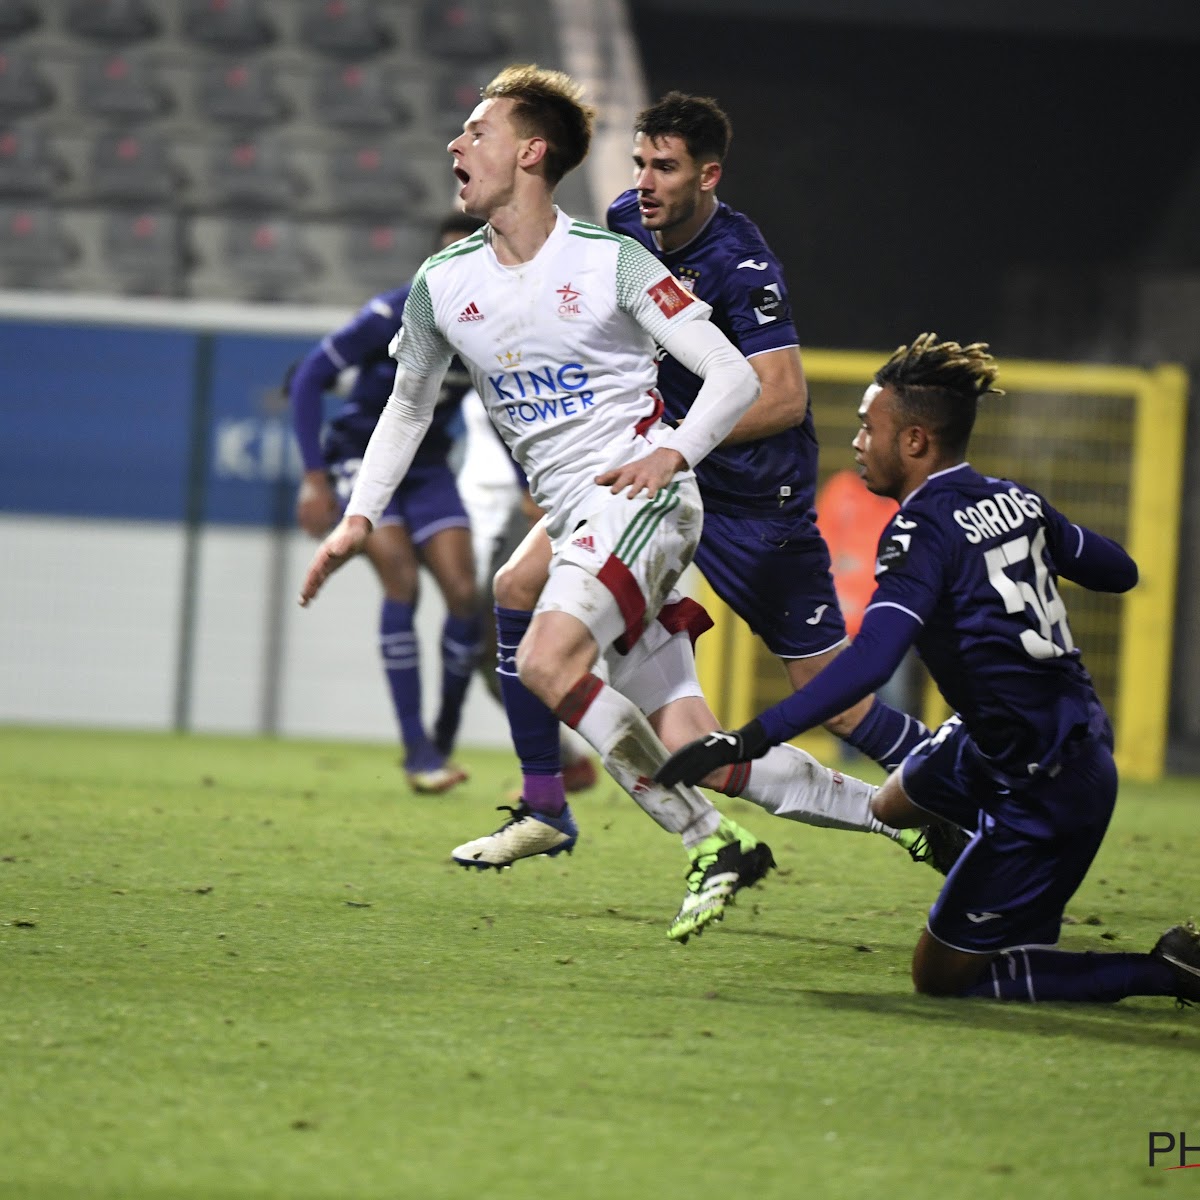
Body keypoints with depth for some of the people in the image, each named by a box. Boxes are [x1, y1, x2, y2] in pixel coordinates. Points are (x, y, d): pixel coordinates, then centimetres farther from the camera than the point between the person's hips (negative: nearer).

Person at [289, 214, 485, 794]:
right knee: (401, 576, -24)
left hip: (427, 468, 4)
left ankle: (444, 739, 6)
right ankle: (416, 748, -20)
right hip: (361, 458, -4)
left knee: (464, 592, -13)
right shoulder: (396, 313, -21)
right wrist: (314, 478, -19)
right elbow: (309, 378, -16)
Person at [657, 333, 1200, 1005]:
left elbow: (869, 663, -31)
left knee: (940, 975, 2)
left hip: (1044, 788, -9)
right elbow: (1120, 572, 19)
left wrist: (746, 742, -34)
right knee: (896, 803, 31)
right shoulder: (1015, 500, 5)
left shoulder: (925, 526, -19)